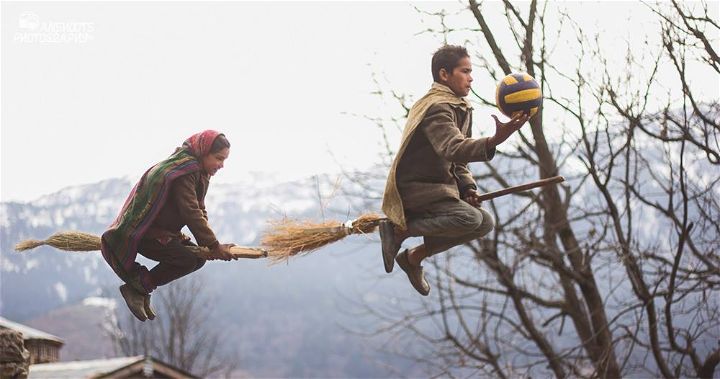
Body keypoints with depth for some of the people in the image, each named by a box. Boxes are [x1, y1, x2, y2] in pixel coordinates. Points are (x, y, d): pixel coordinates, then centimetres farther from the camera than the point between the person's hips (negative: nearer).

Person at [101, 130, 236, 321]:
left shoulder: (199, 171, 10)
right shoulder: (183, 171, -23)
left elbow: (199, 210, 11)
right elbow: (190, 212, -27)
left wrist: (207, 243, -4)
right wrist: (213, 246, -25)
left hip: (163, 231, 11)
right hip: (142, 232, -11)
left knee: (199, 258, 7)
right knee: (187, 260, -23)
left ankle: (141, 285, 10)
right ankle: (136, 289, -9)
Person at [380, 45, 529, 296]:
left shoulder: (460, 108, 15)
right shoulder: (437, 108, -19)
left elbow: (457, 160, 21)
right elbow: (453, 149, -37)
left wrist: (468, 188, 2)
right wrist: (495, 141, -52)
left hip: (439, 186, 10)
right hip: (414, 187, -10)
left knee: (485, 223, 4)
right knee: (470, 218, -27)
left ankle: (415, 256, 12)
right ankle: (398, 229, -13)